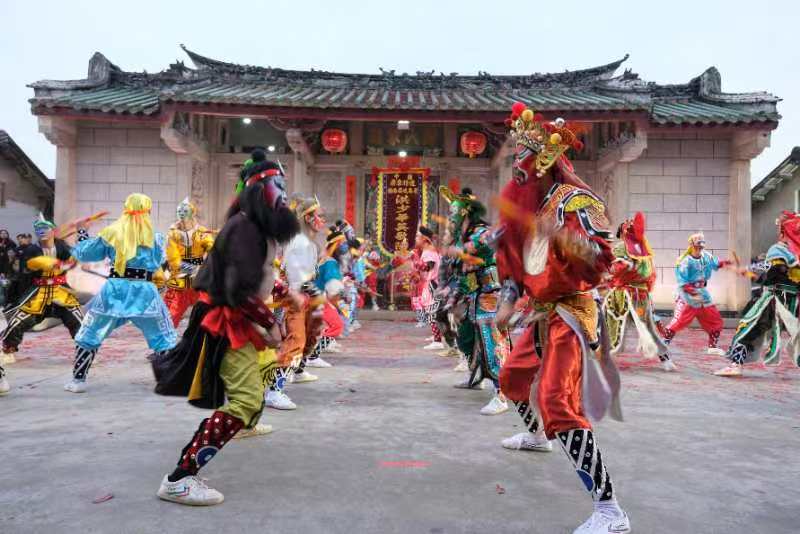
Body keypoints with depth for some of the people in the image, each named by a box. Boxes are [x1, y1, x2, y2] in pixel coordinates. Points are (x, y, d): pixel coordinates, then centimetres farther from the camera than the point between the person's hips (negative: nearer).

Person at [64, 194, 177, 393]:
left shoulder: (111, 233, 4)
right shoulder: (154, 236, 3)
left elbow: (84, 253, 13)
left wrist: (81, 234, 29)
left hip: (115, 290, 1)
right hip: (145, 292, 0)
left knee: (89, 336, 17)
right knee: (164, 339, 9)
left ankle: (78, 380, 18)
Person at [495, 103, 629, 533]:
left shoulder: (574, 199, -14)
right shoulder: (527, 206, 11)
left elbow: (602, 259, -25)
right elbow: (515, 260, 20)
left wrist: (561, 235, -39)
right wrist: (508, 301, 10)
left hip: (572, 312, -9)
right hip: (543, 313, 9)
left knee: (557, 401, -22)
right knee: (512, 377, 25)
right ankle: (536, 435, 54)